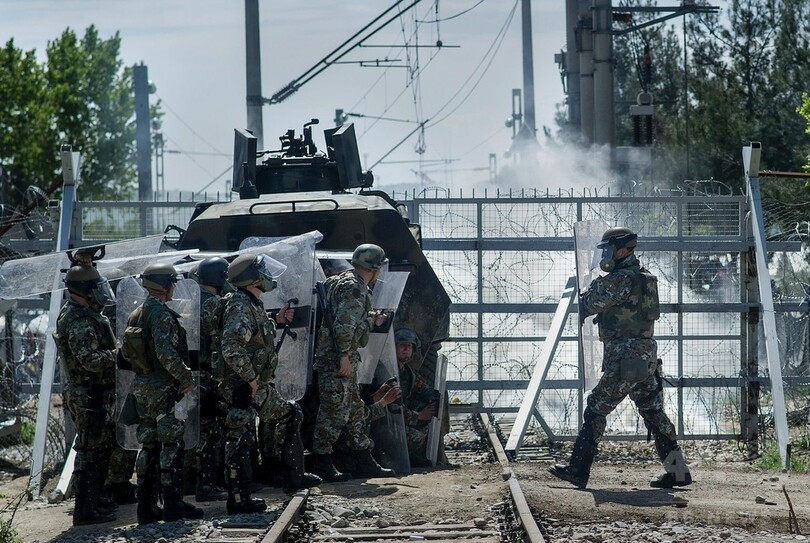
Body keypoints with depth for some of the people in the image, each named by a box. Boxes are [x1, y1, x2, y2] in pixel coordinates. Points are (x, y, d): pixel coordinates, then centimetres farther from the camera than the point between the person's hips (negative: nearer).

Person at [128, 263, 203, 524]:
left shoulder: (135, 315, 13)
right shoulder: (161, 314, -15)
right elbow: (166, 353, -24)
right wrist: (187, 377, -16)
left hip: (141, 386, 9)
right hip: (164, 387, -9)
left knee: (149, 445, 11)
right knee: (171, 444, -4)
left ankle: (146, 507, 11)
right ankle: (173, 505, -5)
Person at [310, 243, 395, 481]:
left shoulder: (346, 282, 18)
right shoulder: (353, 288, -15)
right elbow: (344, 325, -23)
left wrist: (372, 320, 23)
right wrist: (344, 356, -24)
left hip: (343, 360, 11)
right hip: (336, 360, -11)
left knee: (355, 409, 14)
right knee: (334, 410, -7)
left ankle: (365, 463, 19)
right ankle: (321, 460, -3)